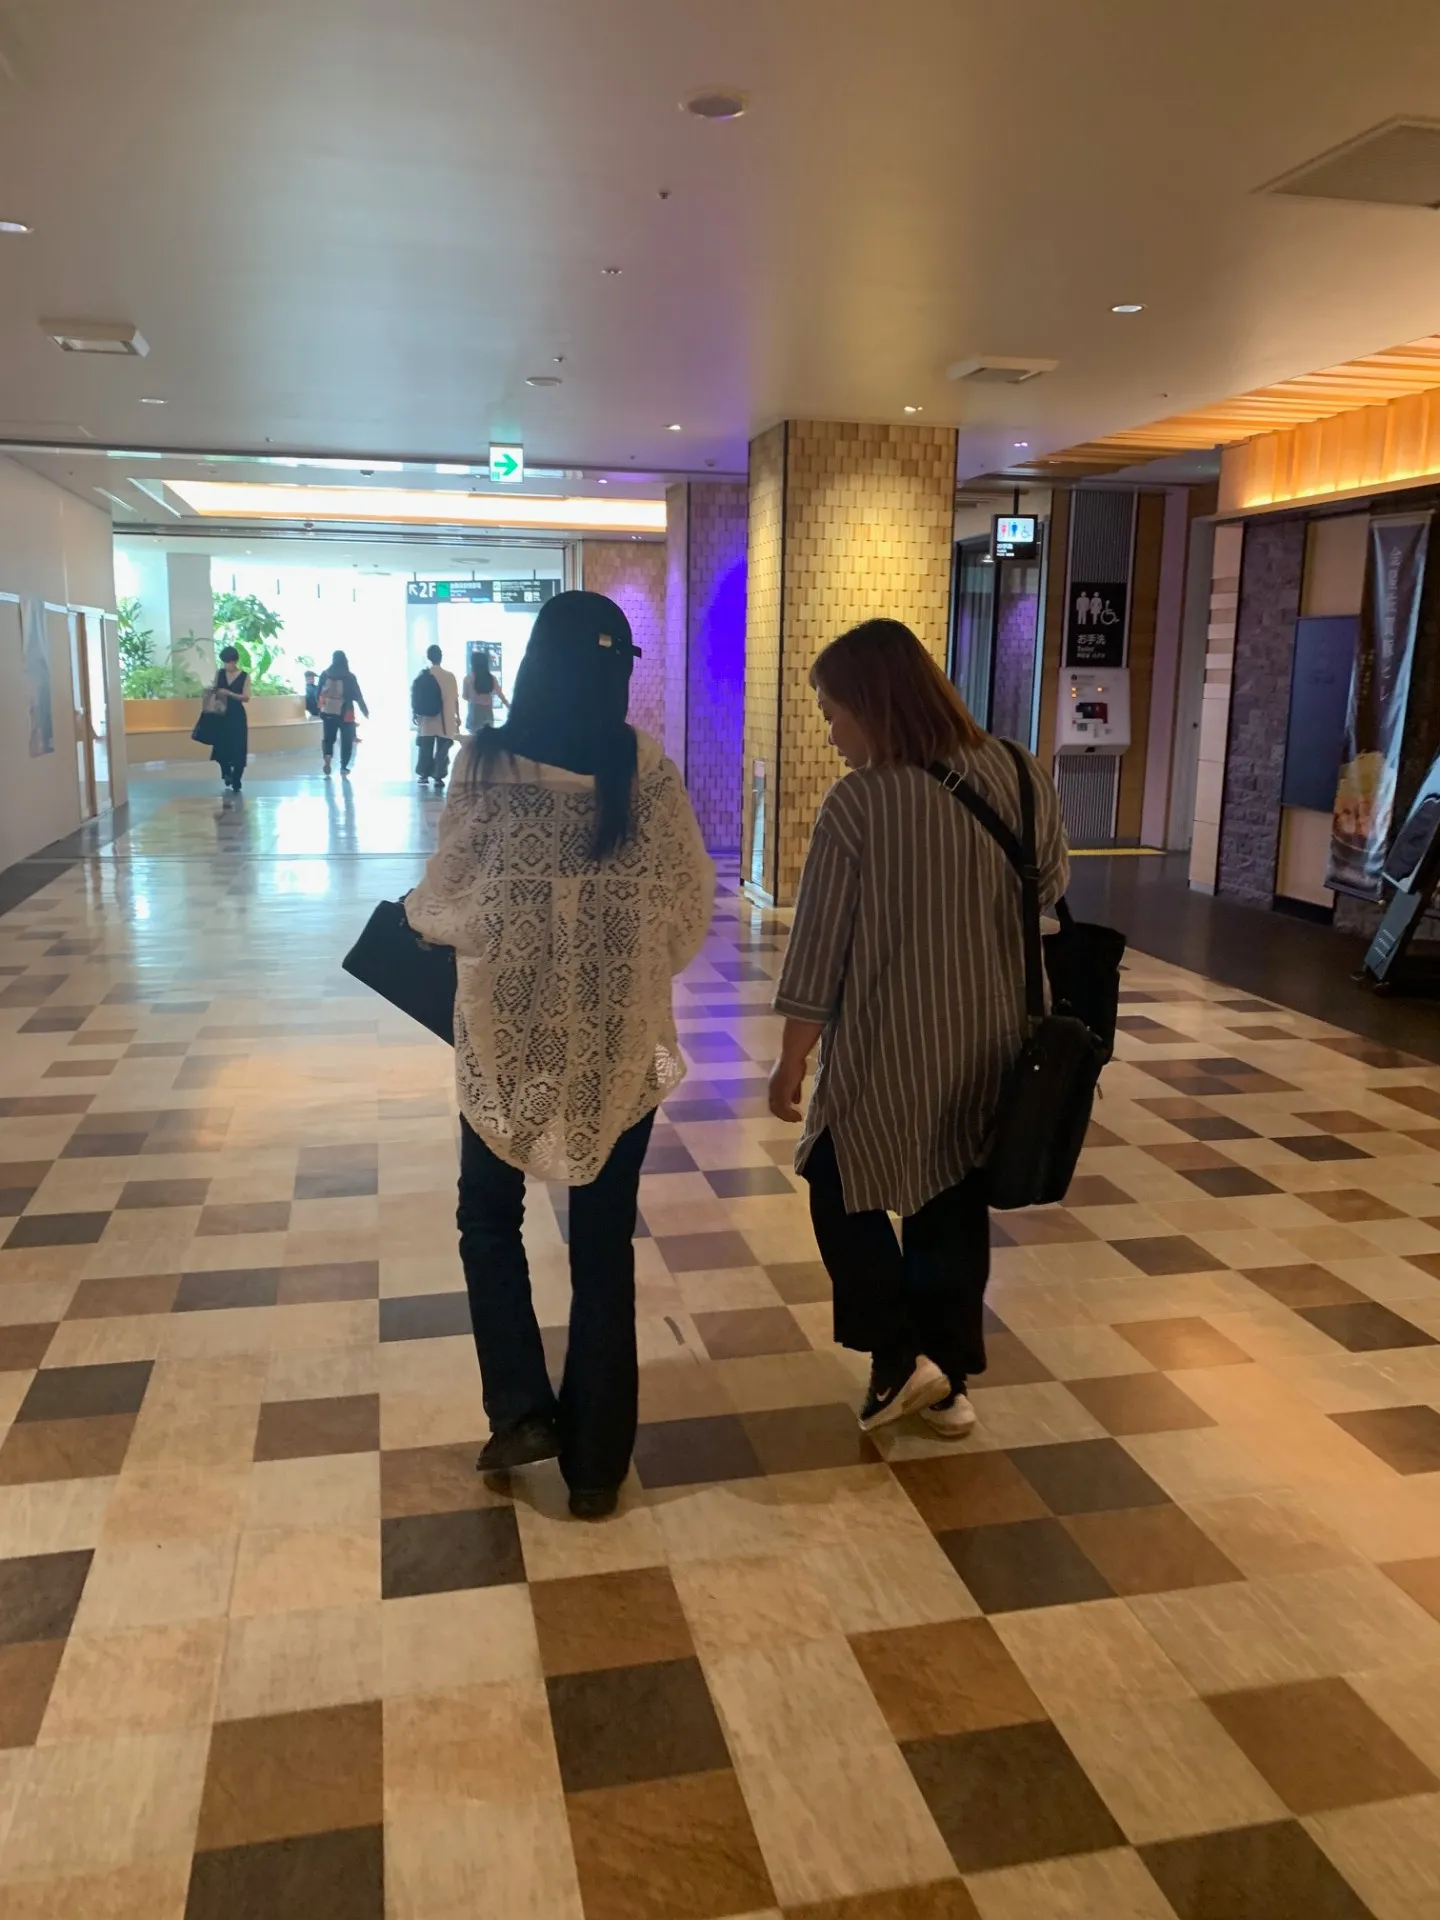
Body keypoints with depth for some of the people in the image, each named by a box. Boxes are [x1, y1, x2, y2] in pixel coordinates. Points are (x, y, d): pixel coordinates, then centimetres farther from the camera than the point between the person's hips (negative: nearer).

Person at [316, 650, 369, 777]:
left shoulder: (325, 674, -1)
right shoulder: (349, 676, -7)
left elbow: (318, 692, 2)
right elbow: (358, 696, -5)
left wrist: (320, 705, 20)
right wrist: (365, 711, 7)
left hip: (328, 712, 2)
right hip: (345, 714, -2)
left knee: (328, 737, 14)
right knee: (346, 740, 9)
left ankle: (326, 756, -14)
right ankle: (343, 767, 6)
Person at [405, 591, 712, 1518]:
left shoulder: (487, 763, -11)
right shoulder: (648, 769, -6)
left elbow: (453, 909, -7)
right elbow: (691, 912, -2)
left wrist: (413, 910, 15)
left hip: (508, 1037, -1)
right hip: (621, 1043, 2)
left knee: (489, 1214, 23)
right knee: (604, 1245, 13)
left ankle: (522, 1410, 16)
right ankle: (596, 1463, 22)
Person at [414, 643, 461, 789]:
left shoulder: (421, 675, -1)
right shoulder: (449, 676, -5)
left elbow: (415, 698, 1)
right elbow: (455, 699, -1)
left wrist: (416, 714, 14)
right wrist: (458, 716, 9)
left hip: (426, 719, 2)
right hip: (445, 721, -2)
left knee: (425, 749, 13)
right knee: (442, 750, 2)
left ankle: (423, 774, 20)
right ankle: (438, 777, -3)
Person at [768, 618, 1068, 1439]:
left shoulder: (859, 803, -17)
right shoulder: (1022, 779, -3)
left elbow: (819, 952, -13)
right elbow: (1054, 888, 13)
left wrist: (791, 1065, -3)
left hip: (888, 1051, -5)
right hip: (991, 1043, 6)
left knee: (843, 1189, 16)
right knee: (955, 1204, 18)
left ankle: (901, 1357, 14)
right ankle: (952, 1379, 28)